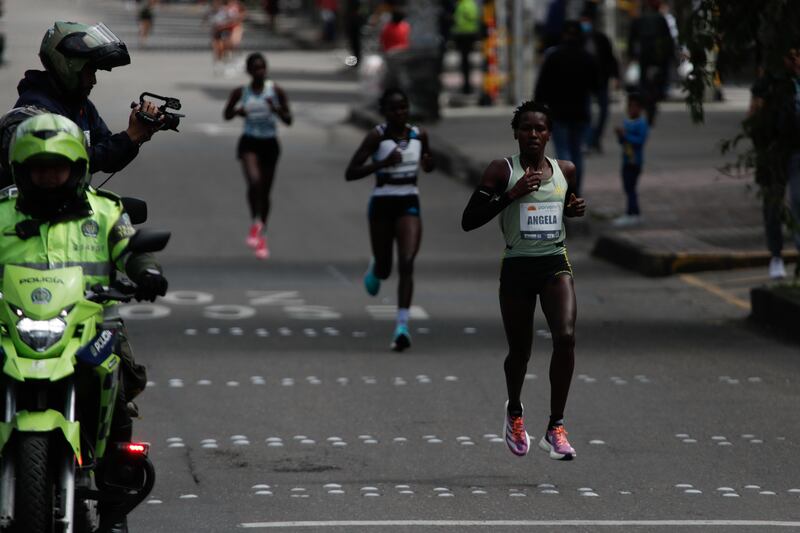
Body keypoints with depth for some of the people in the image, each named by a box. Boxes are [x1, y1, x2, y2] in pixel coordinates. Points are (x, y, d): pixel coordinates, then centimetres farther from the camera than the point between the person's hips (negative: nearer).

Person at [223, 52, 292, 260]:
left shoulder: (276, 91, -2)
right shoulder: (241, 92, -2)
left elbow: (288, 120, -2)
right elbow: (226, 114, 9)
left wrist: (276, 109, -21)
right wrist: (237, 111, -13)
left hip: (270, 143, 1)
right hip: (249, 142, -1)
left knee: (265, 191, 9)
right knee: (254, 182, -27)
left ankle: (262, 235, 25)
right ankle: (256, 223, -10)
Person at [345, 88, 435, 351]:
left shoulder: (419, 135, 3)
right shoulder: (377, 136, -9)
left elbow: (428, 166, 22)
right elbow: (350, 173, -13)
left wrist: (429, 163, -3)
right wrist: (382, 163, -25)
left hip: (409, 204, 1)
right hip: (382, 204, -1)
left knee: (407, 263, -16)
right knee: (385, 268, 10)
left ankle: (402, 326, -19)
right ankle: (375, 269, 50)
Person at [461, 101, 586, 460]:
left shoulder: (565, 171, 7)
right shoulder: (502, 171, -5)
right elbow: (468, 221, -11)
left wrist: (576, 209, 4)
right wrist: (511, 194, -20)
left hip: (555, 264, 2)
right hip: (517, 267, -2)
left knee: (565, 336, -21)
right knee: (520, 351, 9)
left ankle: (555, 428, -14)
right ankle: (514, 411, 43)